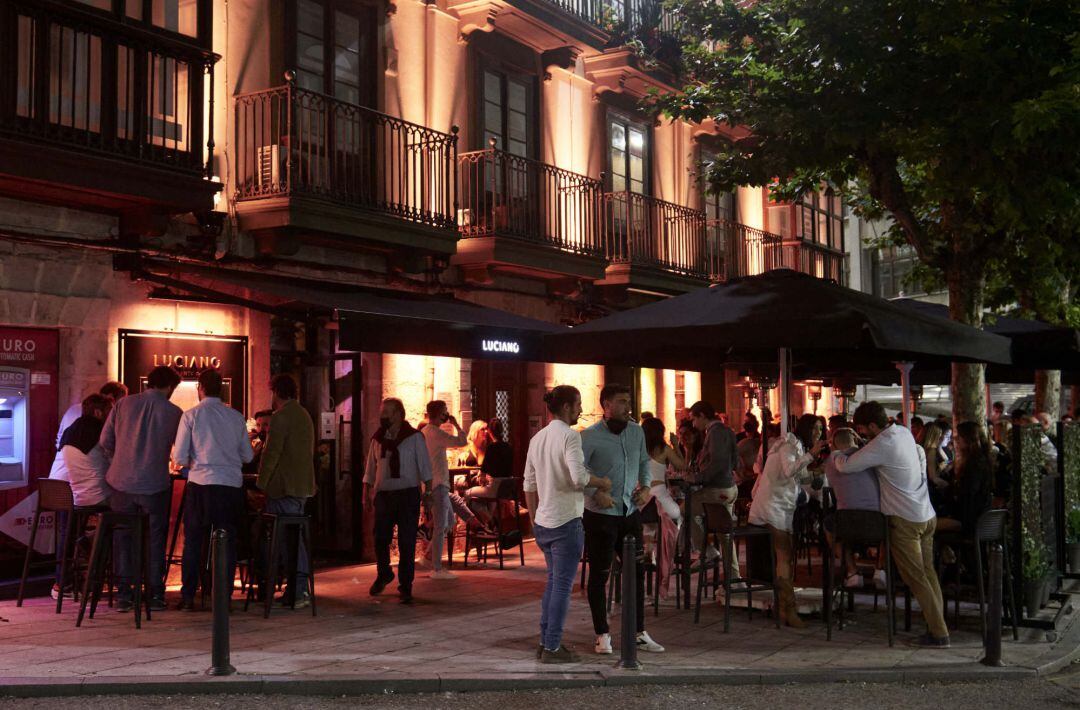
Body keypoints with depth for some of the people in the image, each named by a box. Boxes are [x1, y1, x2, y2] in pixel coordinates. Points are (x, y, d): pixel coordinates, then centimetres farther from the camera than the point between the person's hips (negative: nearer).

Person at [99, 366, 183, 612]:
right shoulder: (173, 413, -4)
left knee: (122, 537, 12)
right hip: (155, 484, -2)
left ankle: (123, 595, 12)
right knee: (155, 538, 11)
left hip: (122, 483, 2)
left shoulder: (123, 404, 1)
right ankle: (155, 595, 12)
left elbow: (105, 441, 4)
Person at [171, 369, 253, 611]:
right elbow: (248, 456, 12)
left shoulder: (191, 415, -1)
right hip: (232, 485, 2)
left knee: (193, 542, 9)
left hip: (201, 484, -2)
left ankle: (188, 598, 10)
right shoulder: (236, 417, 6)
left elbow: (179, 458, -3)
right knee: (227, 542, 8)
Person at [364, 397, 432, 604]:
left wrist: (428, 491, -10)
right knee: (380, 539, 6)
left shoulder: (414, 437, -3)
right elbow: (370, 469, 14)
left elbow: (425, 467, -3)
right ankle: (384, 574, 32)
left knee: (407, 543, -2)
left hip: (408, 495, -3)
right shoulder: (378, 439, 9)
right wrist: (366, 494, 9)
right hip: (383, 494, 3)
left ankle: (405, 586, 8)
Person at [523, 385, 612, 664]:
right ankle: (552, 648, 2)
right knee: (563, 584, -1)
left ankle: (545, 642, 22)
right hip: (566, 521, -8)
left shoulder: (537, 438, 12)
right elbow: (579, 477, -24)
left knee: (553, 581, 19)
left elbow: (529, 485, 15)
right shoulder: (569, 435, -12)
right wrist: (602, 482, -6)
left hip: (543, 522, 8)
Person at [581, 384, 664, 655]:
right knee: (599, 575, 4)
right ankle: (602, 634, 16)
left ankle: (639, 633, 21)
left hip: (631, 512, 6)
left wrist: (646, 486, 3)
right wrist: (596, 492, -25)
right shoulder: (590, 437, -13)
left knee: (637, 572, 10)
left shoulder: (636, 432, 7)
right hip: (601, 514, -6)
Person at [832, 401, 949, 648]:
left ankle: (938, 633, 0)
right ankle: (936, 625, 14)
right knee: (928, 573, 12)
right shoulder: (904, 432, 6)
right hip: (927, 515, 8)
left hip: (906, 520, -8)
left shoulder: (882, 445, -19)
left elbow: (845, 467, -15)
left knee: (916, 577, -2)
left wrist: (838, 455, 6)